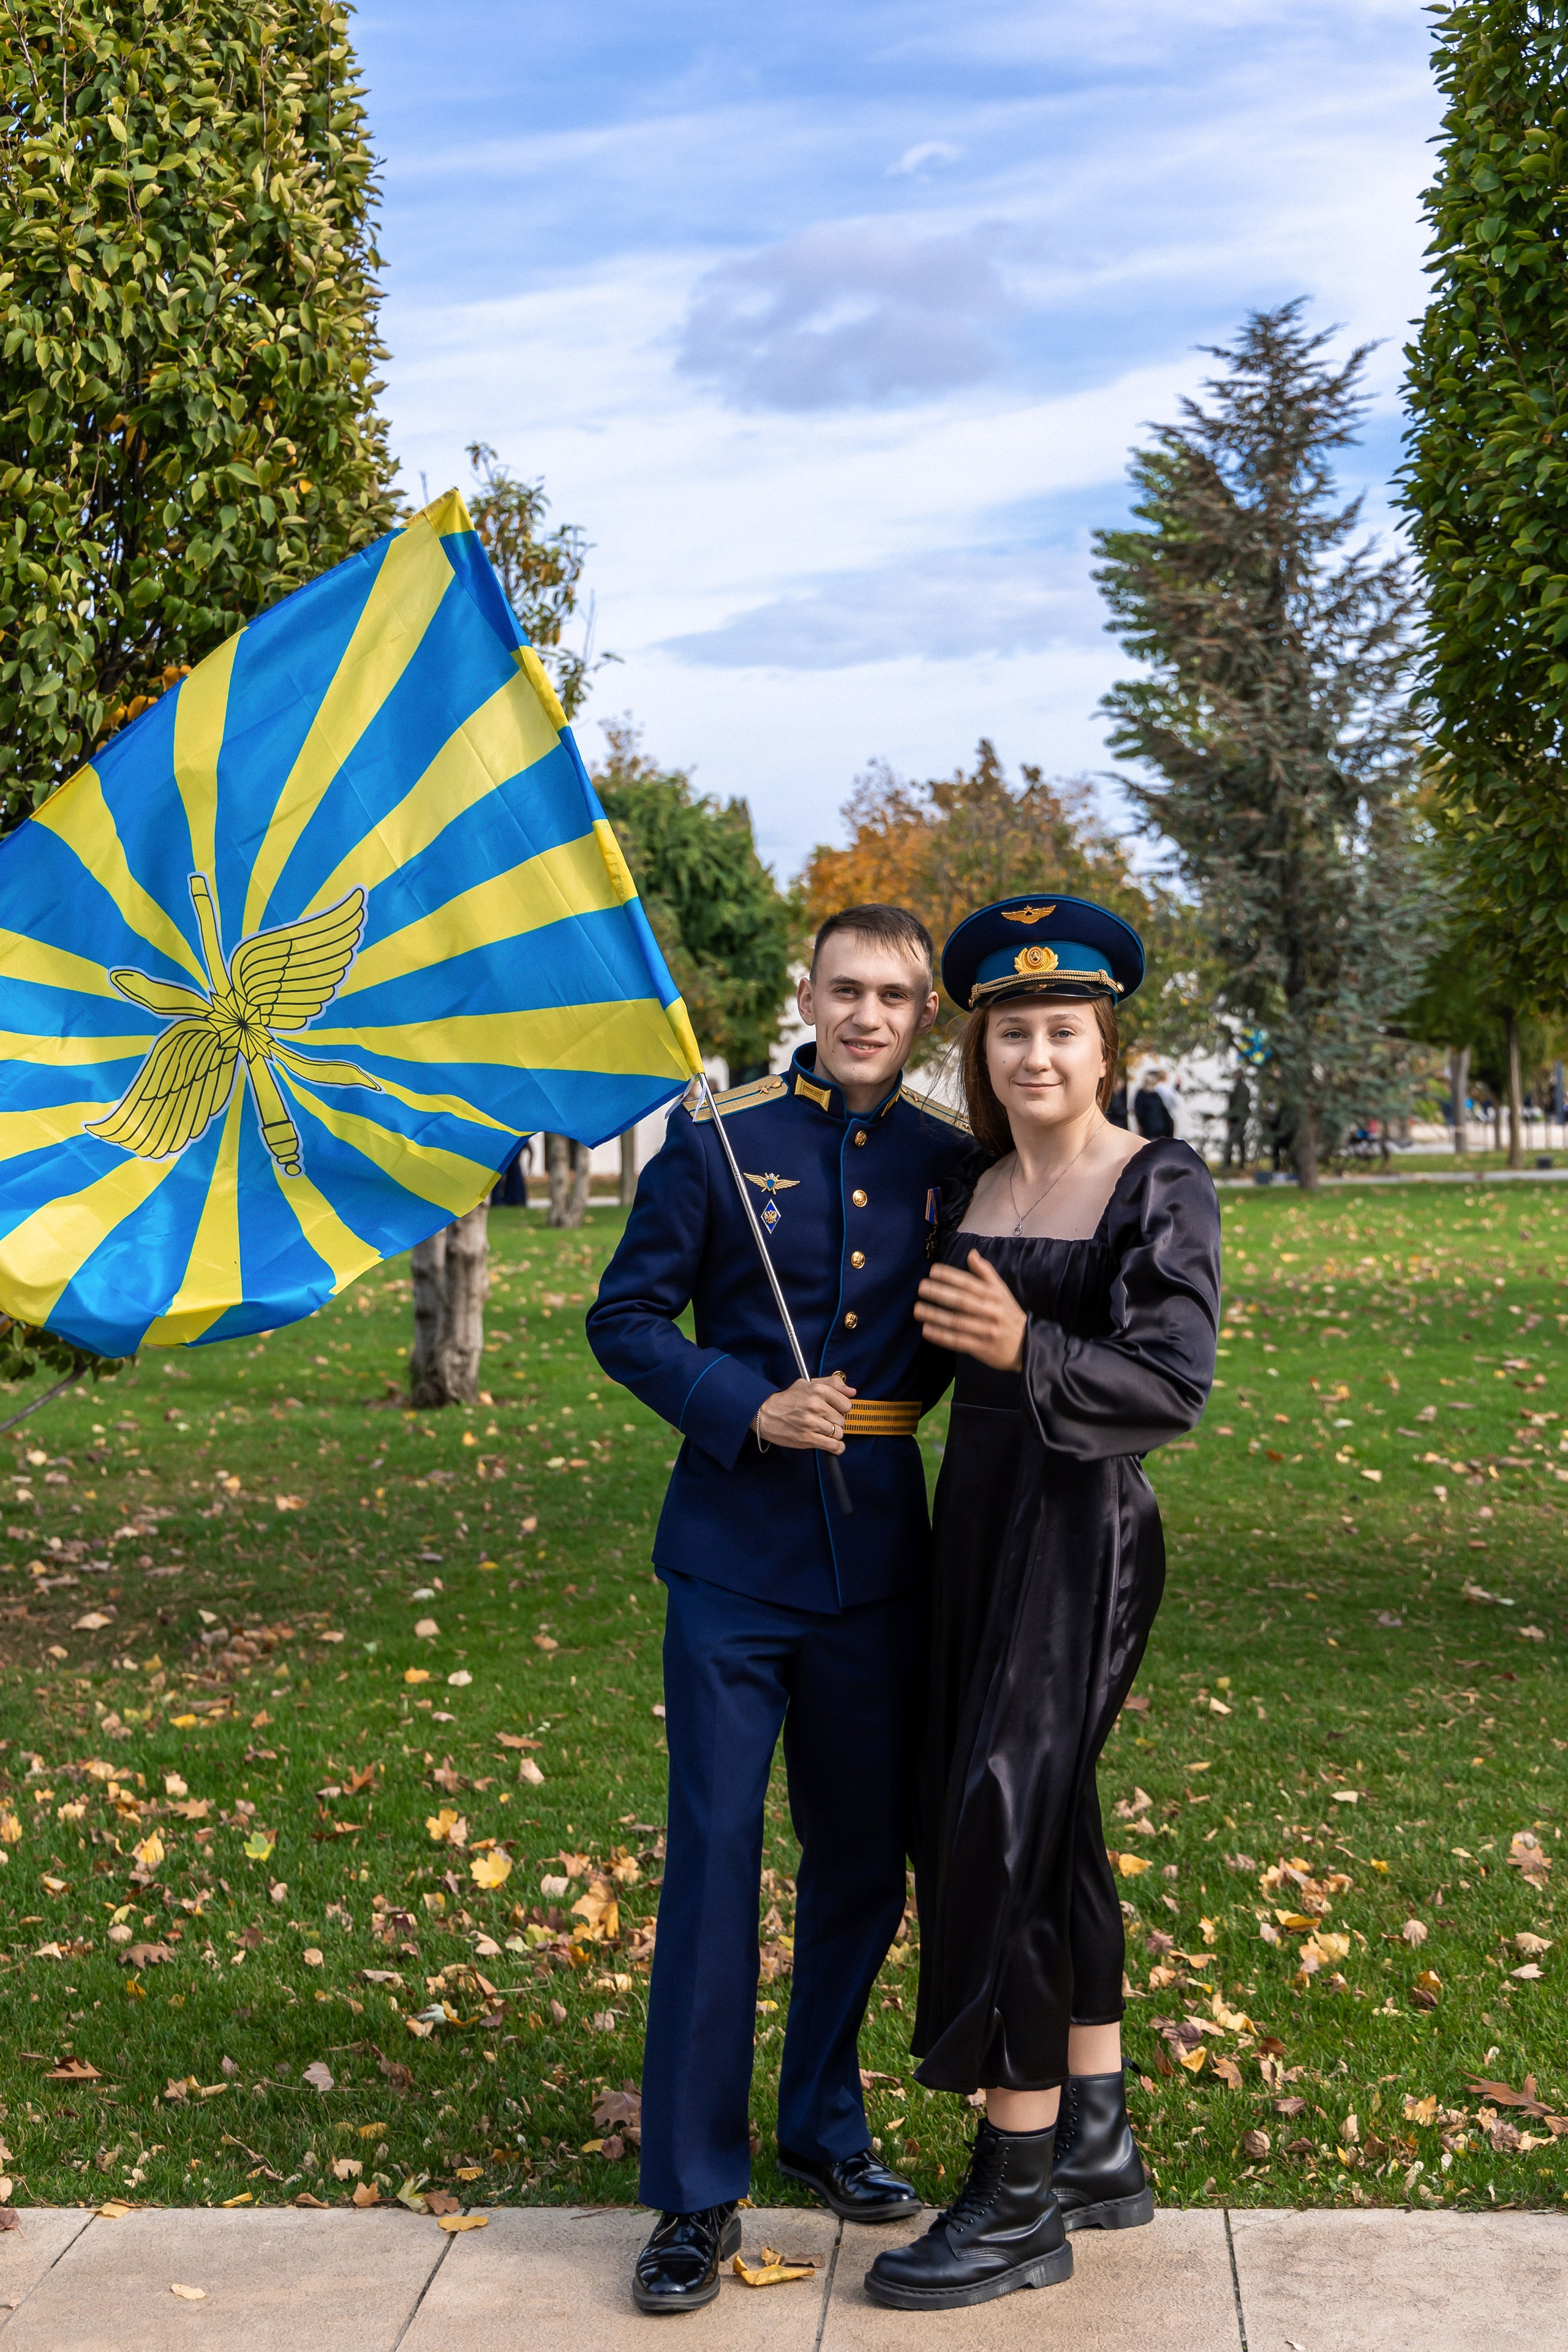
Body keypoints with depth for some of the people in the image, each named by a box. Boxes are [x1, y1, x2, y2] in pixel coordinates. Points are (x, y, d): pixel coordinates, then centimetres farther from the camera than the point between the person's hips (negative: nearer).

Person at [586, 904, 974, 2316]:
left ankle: (824, 2125, 34)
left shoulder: (952, 1160, 5)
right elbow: (627, 1320, -2)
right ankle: (697, 2195, 9)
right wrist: (752, 1408, -15)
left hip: (880, 1550, 3)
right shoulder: (719, 1139, -2)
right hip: (737, 1548, -3)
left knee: (865, 1853, 14)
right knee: (715, 1858, -2)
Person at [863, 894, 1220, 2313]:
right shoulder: (969, 1186, 10)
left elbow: (1174, 1384, -17)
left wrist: (1026, 1349, -29)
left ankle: (1017, 2208, 1)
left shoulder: (1163, 1187, -8)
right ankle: (1098, 2149, 27)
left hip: (1084, 1528, -7)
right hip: (974, 1516, 7)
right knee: (1048, 1824, 13)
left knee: (1000, 1829, -9)